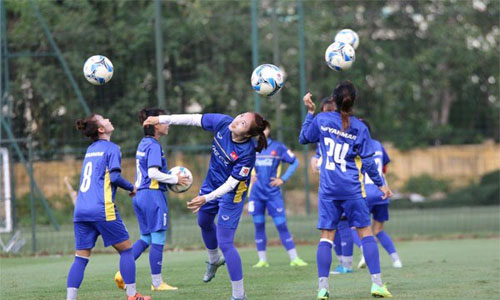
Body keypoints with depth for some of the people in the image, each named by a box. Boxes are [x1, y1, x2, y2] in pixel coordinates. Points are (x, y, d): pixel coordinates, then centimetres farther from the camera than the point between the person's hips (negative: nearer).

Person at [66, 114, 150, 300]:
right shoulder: (111, 148, -1)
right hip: (102, 210, -6)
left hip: (81, 210, 6)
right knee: (125, 249, 7)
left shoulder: (90, 150, 21)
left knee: (81, 257, 4)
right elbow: (114, 176, -11)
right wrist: (131, 188, 5)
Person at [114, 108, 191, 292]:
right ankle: (157, 282, 4)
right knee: (158, 239, -1)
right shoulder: (154, 145, -13)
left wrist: (170, 179, 14)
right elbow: (153, 173, -20)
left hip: (140, 194, 9)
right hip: (153, 194, -9)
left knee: (145, 238, 15)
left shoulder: (143, 144, 15)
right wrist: (175, 179, -11)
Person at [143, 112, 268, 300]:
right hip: (211, 183, 7)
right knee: (204, 222, 31)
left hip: (231, 193, -7)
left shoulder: (247, 152, -35)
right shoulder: (222, 123, -21)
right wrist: (161, 120, -10)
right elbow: (193, 119, -11)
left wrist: (207, 198, -36)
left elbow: (231, 183, -30)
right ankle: (214, 260, 61)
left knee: (224, 243, -10)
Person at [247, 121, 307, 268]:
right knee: (259, 225, 4)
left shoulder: (278, 147, 2)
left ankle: (294, 258, -3)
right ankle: (262, 260, 11)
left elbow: (295, 162, 7)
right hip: (256, 194, 2)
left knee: (282, 225, -5)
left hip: (273, 193, -2)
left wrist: (283, 179, -1)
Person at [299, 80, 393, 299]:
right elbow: (367, 162, 0)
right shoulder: (359, 128, -2)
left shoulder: (321, 120, -1)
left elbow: (303, 139, 15)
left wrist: (310, 111, 20)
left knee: (326, 236, 2)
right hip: (352, 190, -1)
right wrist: (380, 184, 11)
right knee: (365, 232, 5)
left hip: (328, 189, 1)